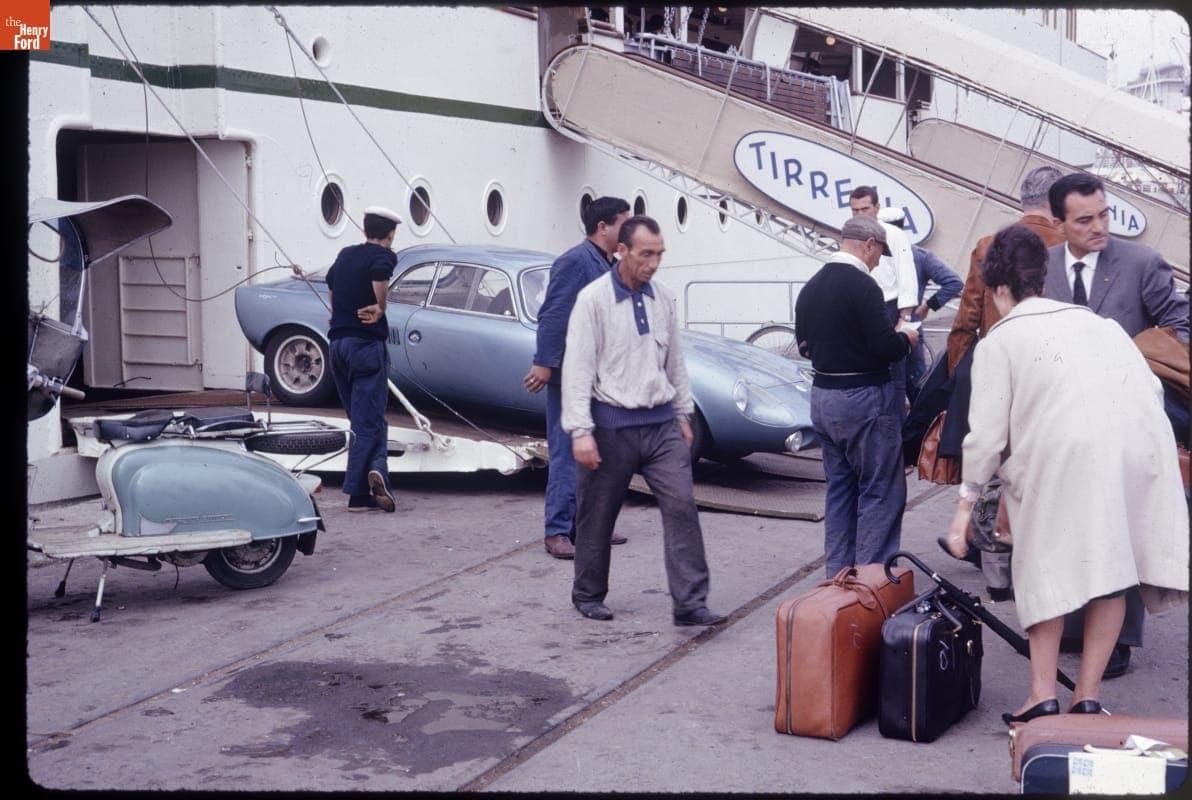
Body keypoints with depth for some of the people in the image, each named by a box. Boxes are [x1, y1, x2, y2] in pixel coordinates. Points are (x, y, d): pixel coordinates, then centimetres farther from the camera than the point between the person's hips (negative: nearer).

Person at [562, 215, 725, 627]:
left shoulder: (663, 298, 7)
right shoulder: (594, 299, -9)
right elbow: (577, 368, -12)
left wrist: (683, 413, 17)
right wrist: (580, 431, -17)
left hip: (661, 423, 4)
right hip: (612, 425, -4)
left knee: (682, 506, -6)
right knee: (597, 516, 9)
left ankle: (690, 604, -4)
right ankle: (588, 595, 27)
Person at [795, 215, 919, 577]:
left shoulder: (810, 288, 8)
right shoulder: (862, 286, -17)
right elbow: (885, 347, -20)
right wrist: (905, 338, -1)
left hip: (822, 396, 8)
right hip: (863, 398, -8)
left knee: (839, 486, 15)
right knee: (881, 490, 0)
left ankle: (839, 574, 20)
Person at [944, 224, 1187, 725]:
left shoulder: (998, 340, 12)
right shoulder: (1096, 322, 25)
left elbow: (988, 432, 5)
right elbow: (1151, 387, 16)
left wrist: (967, 500, 13)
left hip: (1064, 453, -4)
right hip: (1142, 447, 4)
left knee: (1047, 568, 10)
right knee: (1111, 568, 12)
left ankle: (1043, 695, 8)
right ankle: (1088, 696, 15)